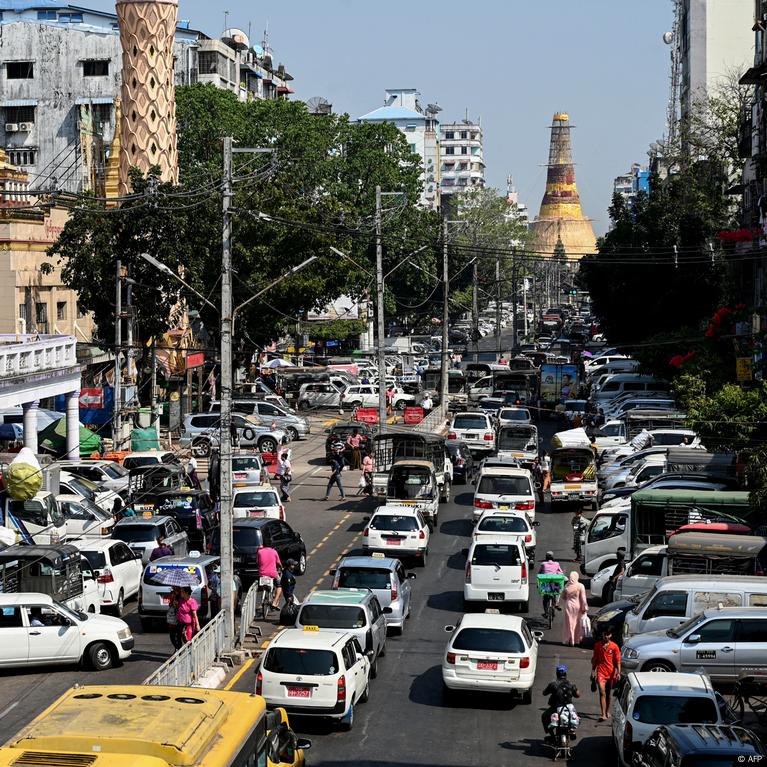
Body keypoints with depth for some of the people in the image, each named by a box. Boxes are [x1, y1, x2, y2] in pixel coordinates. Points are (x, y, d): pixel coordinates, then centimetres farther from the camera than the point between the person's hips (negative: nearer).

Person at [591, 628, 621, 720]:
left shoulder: (614, 646, -3)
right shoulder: (597, 645, 2)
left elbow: (617, 661, -2)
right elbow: (594, 659, 9)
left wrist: (618, 672, -11)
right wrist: (593, 672, 7)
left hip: (611, 673, 0)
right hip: (600, 672, 0)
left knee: (608, 693, 15)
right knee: (602, 693, -12)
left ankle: (607, 711, 35)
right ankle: (603, 715, -18)